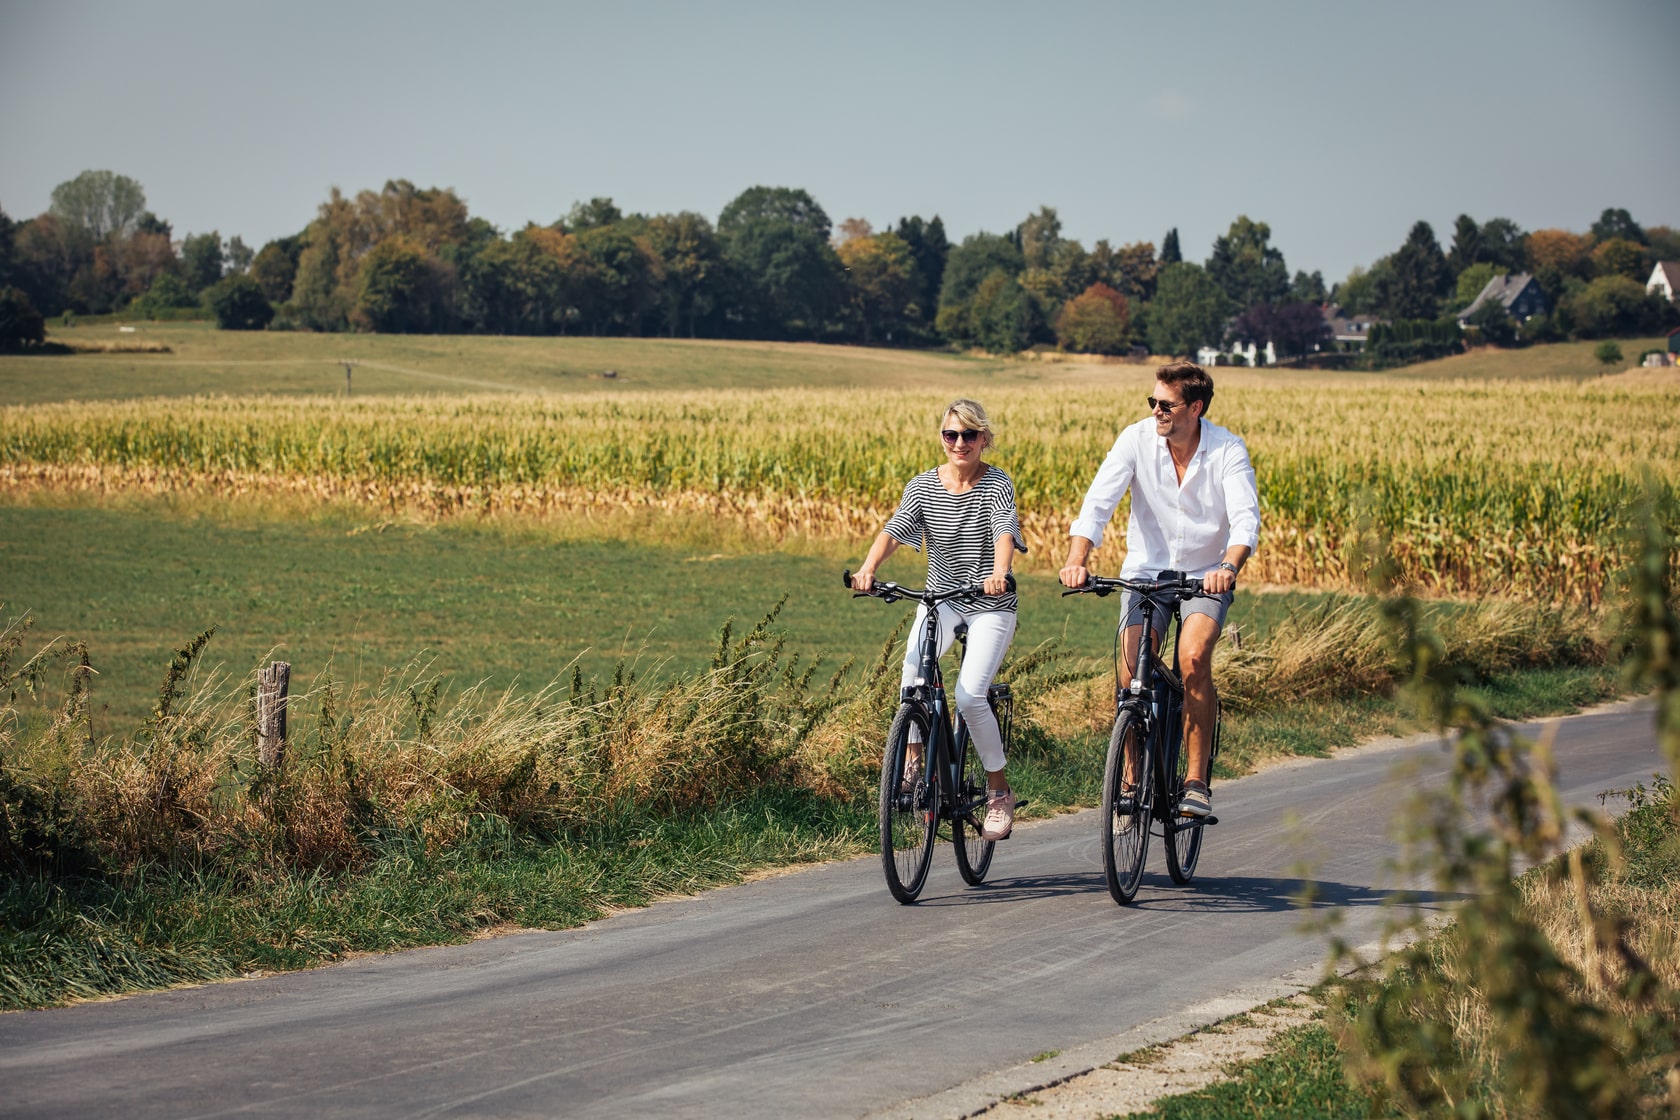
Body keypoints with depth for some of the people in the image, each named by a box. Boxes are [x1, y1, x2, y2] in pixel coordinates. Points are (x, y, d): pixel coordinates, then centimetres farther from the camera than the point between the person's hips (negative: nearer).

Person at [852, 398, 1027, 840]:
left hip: (990, 605, -3)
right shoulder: (923, 486, -1)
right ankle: (913, 759, -14)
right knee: (915, 663, -29)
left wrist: (999, 574, -48)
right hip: (940, 598, 3)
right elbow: (892, 531, -13)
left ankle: (1000, 791, 3)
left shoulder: (997, 485, -9)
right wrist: (868, 569, -34)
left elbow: (1004, 534, -26)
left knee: (970, 696, -17)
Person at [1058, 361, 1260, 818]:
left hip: (1206, 575, -1)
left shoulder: (1228, 451, -14)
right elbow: (1098, 502, -18)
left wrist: (1230, 566, -47)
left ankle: (1197, 780, -16)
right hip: (1147, 570, 2)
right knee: (1134, 667, -18)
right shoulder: (1137, 439, -10)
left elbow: (1246, 517, -26)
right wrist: (1076, 561, -35)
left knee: (1193, 657, -27)